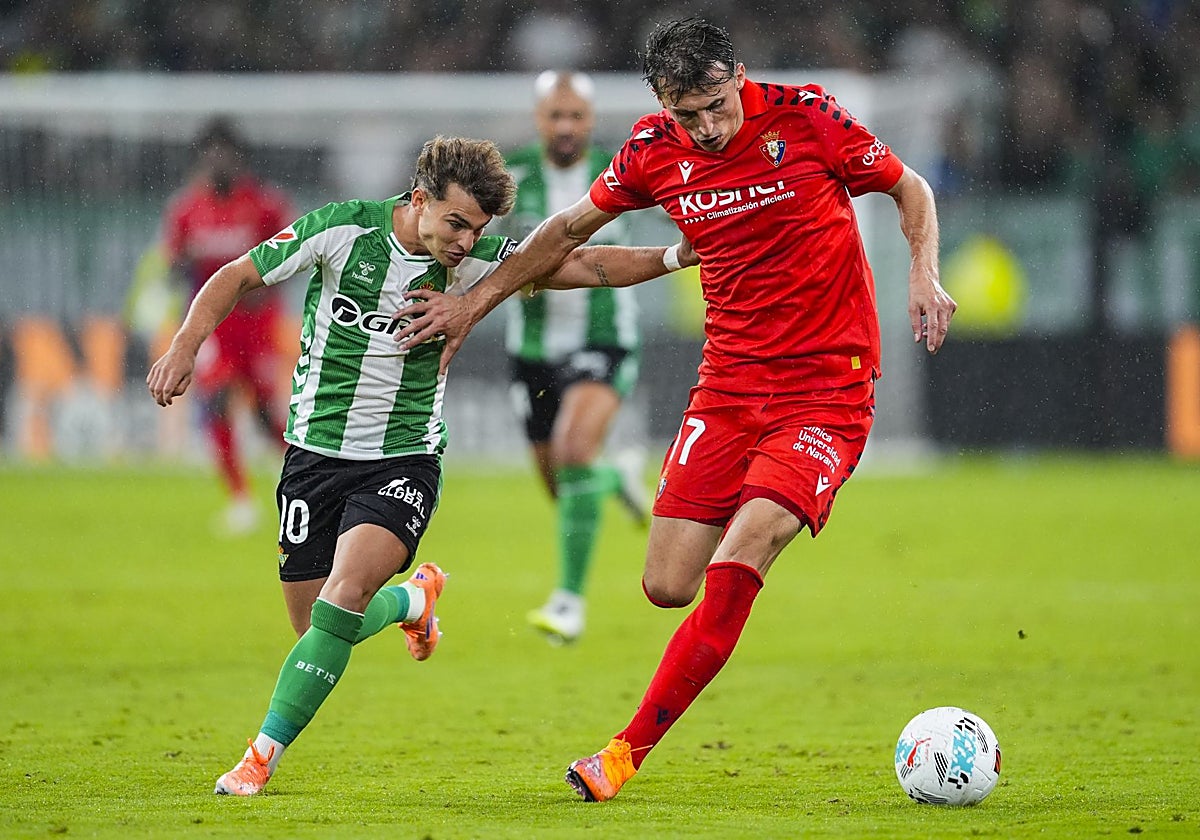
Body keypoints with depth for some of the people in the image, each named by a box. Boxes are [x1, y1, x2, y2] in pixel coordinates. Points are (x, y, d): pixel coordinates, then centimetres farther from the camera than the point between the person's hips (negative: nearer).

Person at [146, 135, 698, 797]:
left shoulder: (476, 260, -6)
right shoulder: (342, 229, -12)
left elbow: (583, 264, -3)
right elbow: (238, 276, -5)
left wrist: (677, 254, -14)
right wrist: (185, 345, -18)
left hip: (406, 457, -1)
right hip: (317, 451, 1)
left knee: (344, 594, -24)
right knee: (315, 629, 2)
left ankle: (264, 755, -14)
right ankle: (414, 598, 36)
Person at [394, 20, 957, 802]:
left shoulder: (809, 119, -10)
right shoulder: (655, 151, -1)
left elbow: (911, 189, 4)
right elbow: (569, 229, 16)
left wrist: (924, 275, -13)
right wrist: (474, 302, 17)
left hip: (828, 385, -4)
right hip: (729, 380, 4)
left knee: (733, 568, -20)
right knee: (667, 586, -4)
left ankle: (628, 751, -13)